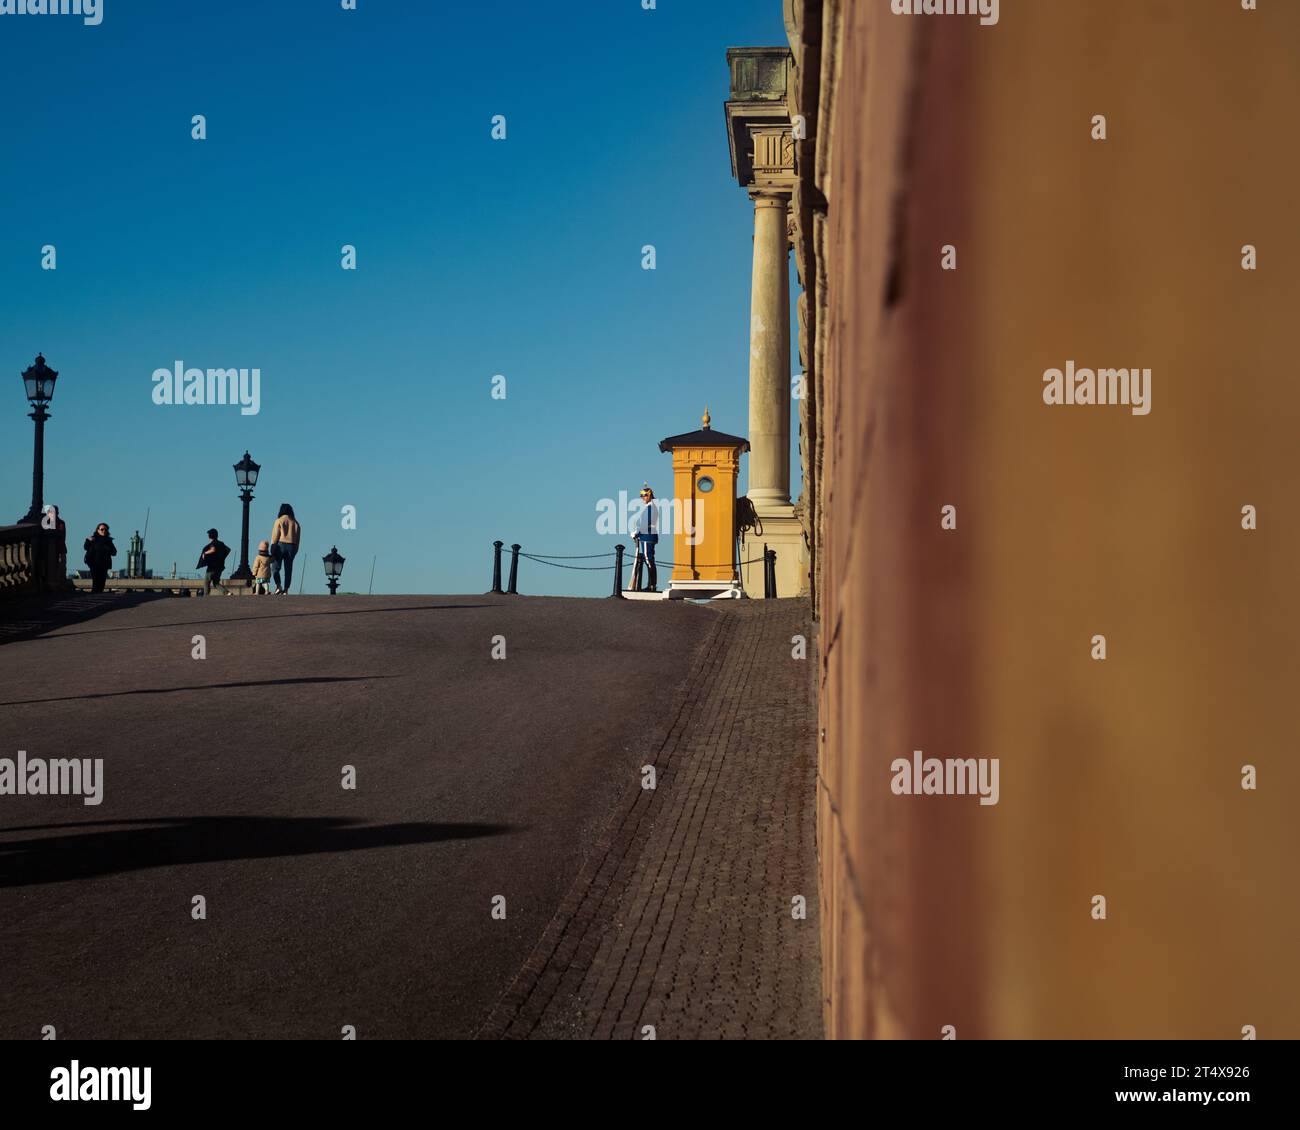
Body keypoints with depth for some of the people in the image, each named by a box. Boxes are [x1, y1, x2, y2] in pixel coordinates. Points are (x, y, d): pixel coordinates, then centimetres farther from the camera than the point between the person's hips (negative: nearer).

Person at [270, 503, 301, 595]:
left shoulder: (279, 521, -3)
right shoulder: (295, 523, 9)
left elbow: (275, 537, -7)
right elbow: (298, 540, 8)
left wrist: (272, 553, -7)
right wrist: (294, 552, 15)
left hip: (280, 546, -4)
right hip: (291, 547, 4)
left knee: (275, 568, 3)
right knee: (288, 570, 5)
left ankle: (278, 586, -16)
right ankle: (285, 590, 1)